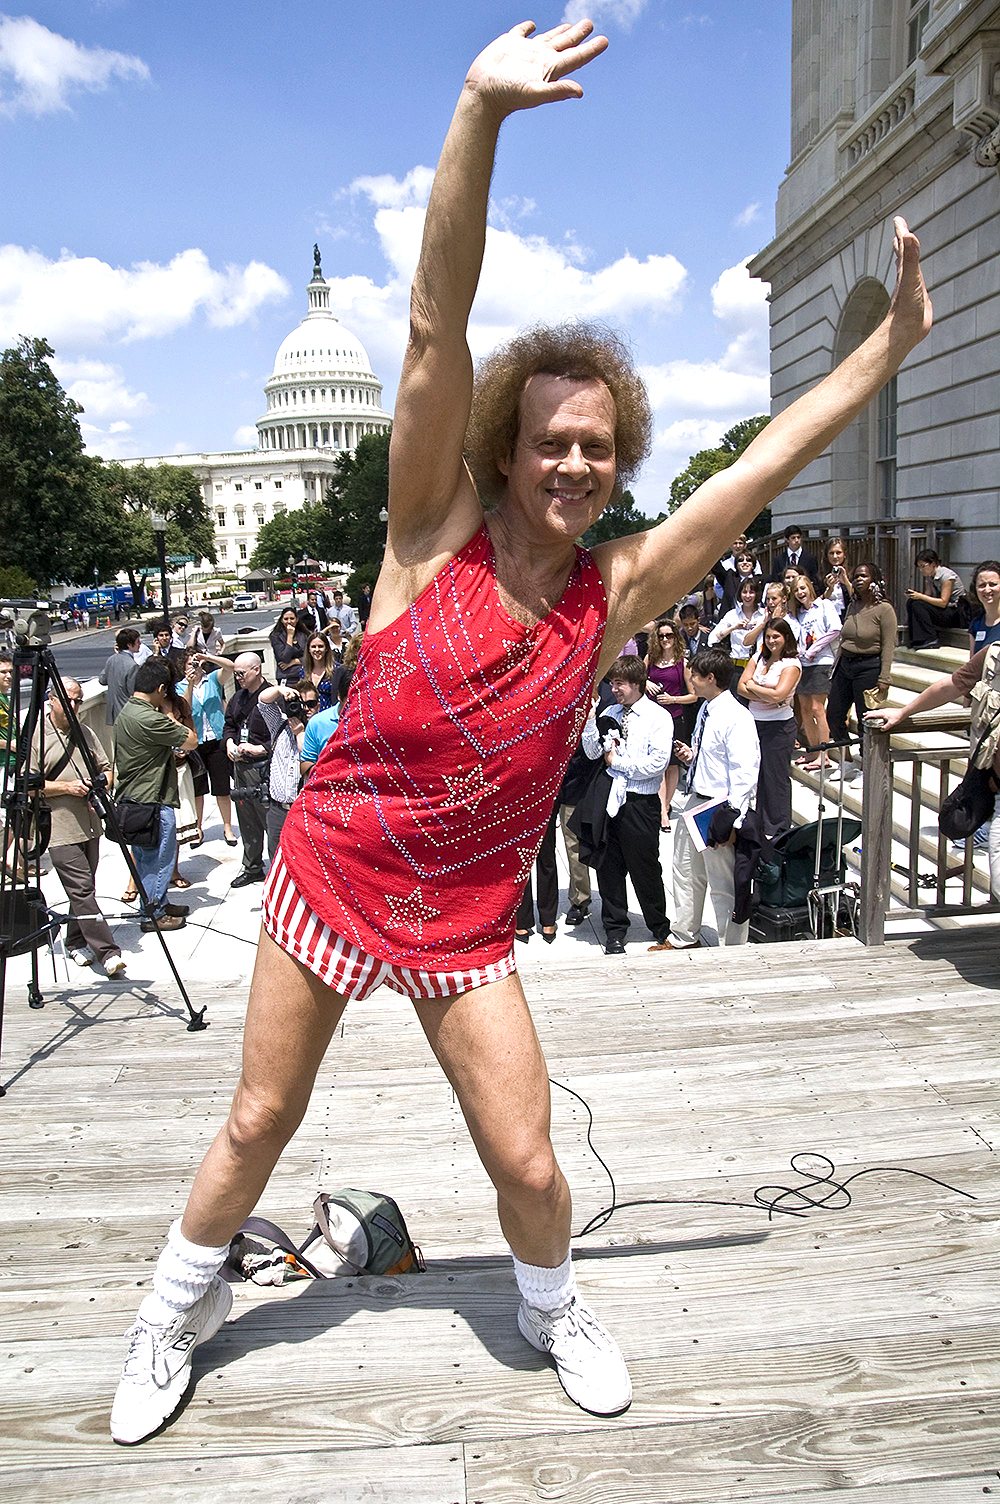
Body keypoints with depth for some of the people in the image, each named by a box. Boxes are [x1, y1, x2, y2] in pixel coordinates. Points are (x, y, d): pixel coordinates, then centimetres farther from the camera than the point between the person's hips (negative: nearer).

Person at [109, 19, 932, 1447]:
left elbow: (767, 461, -3)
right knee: (259, 1121, 14)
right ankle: (181, 1304, 43)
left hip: (467, 920, 2)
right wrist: (482, 109, -33)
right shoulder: (435, 530, -13)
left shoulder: (616, 590, -6)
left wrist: (895, 339, 0)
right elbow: (436, 326, -24)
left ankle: (553, 1305, 40)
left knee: (527, 1162, 5)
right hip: (328, 875, -1)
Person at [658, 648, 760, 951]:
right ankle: (683, 937, 38)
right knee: (686, 872, 21)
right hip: (695, 801, 10)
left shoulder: (737, 718, -19)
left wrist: (731, 822, -25)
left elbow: (745, 775, -22)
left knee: (723, 886, 1)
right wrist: (690, 757, 2)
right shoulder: (705, 709, 9)